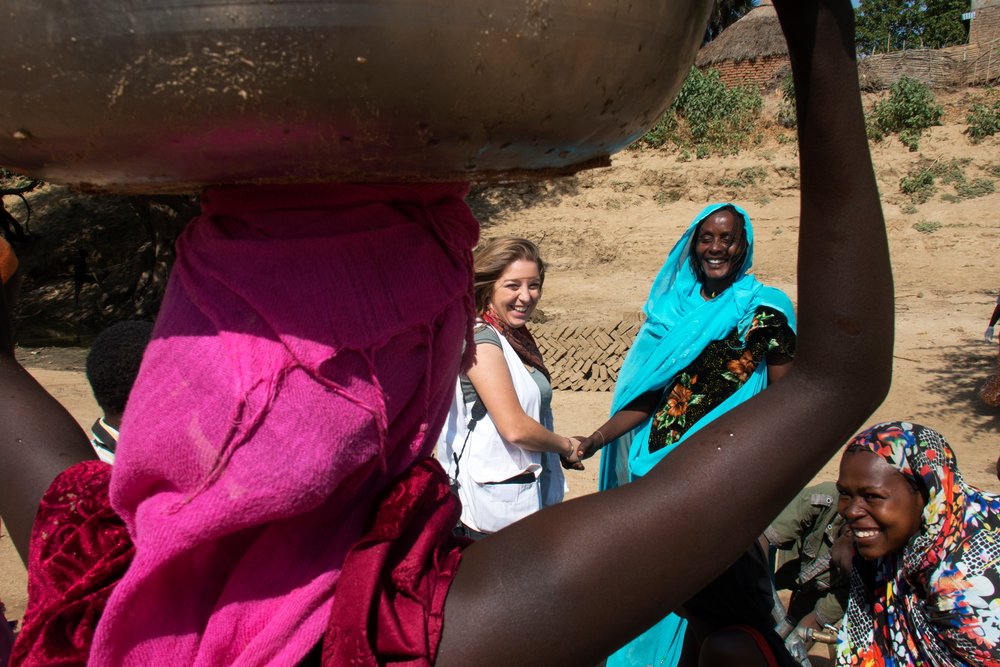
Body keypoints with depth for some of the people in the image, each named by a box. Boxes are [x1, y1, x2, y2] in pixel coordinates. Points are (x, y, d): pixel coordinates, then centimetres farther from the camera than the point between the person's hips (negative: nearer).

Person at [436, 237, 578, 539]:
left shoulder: (518, 338, 11)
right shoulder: (480, 339, -16)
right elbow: (515, 428, -22)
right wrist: (567, 446, -7)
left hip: (531, 489, 8)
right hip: (497, 500, -8)